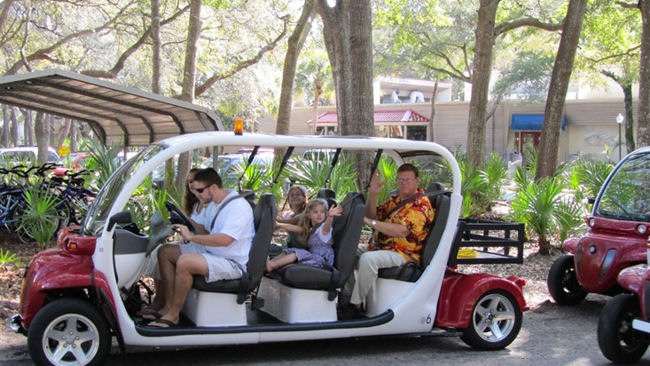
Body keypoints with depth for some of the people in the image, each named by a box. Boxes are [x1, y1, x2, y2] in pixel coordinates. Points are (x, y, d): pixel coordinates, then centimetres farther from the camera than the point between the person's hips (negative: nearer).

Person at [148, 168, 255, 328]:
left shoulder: (238, 206, -20)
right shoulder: (211, 204, 12)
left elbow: (225, 240, -30)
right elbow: (203, 229, 22)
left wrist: (191, 237, -28)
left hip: (232, 263, -10)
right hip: (211, 253, 10)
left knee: (185, 261, -31)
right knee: (165, 252, 5)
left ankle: (173, 315, -17)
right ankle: (169, 306, 1)